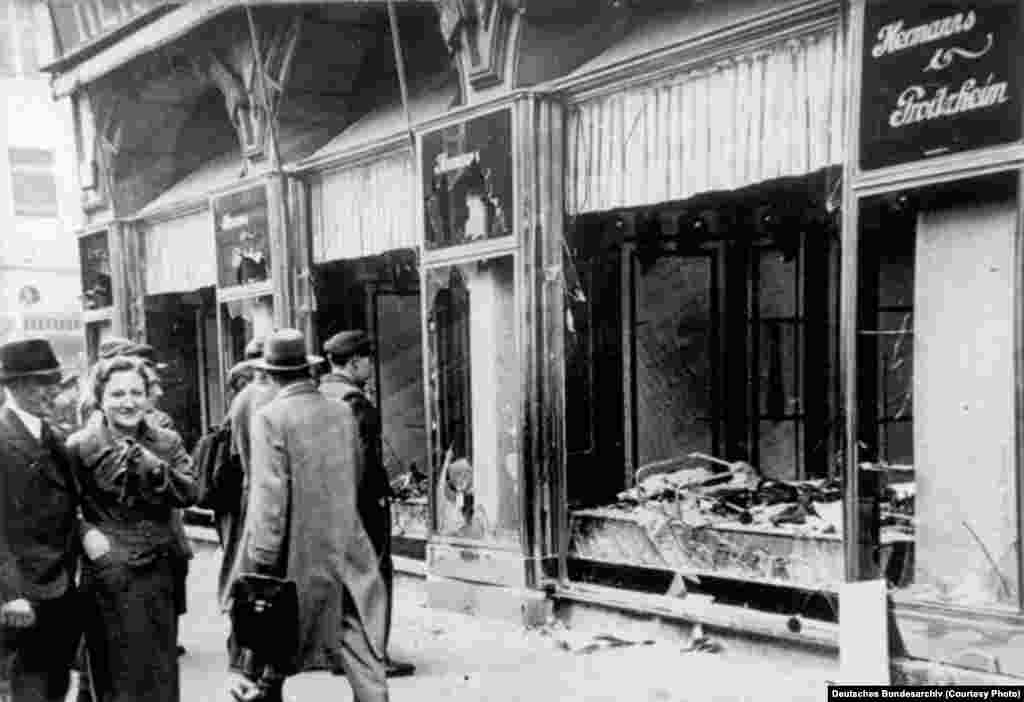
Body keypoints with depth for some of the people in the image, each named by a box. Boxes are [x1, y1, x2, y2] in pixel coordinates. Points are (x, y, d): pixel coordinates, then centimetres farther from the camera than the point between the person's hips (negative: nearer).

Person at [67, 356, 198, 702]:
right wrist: (84, 532, -18)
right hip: (108, 575, -3)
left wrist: (155, 468, -19)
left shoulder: (167, 443, 5)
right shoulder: (79, 447, -5)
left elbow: (190, 494, -6)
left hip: (159, 573, 3)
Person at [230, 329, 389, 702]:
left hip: (295, 558, -4)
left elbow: (268, 494, -16)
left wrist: (261, 560, -13)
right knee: (361, 654, 5)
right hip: (346, 552, 4)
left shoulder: (269, 418, -11)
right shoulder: (343, 412, 5)